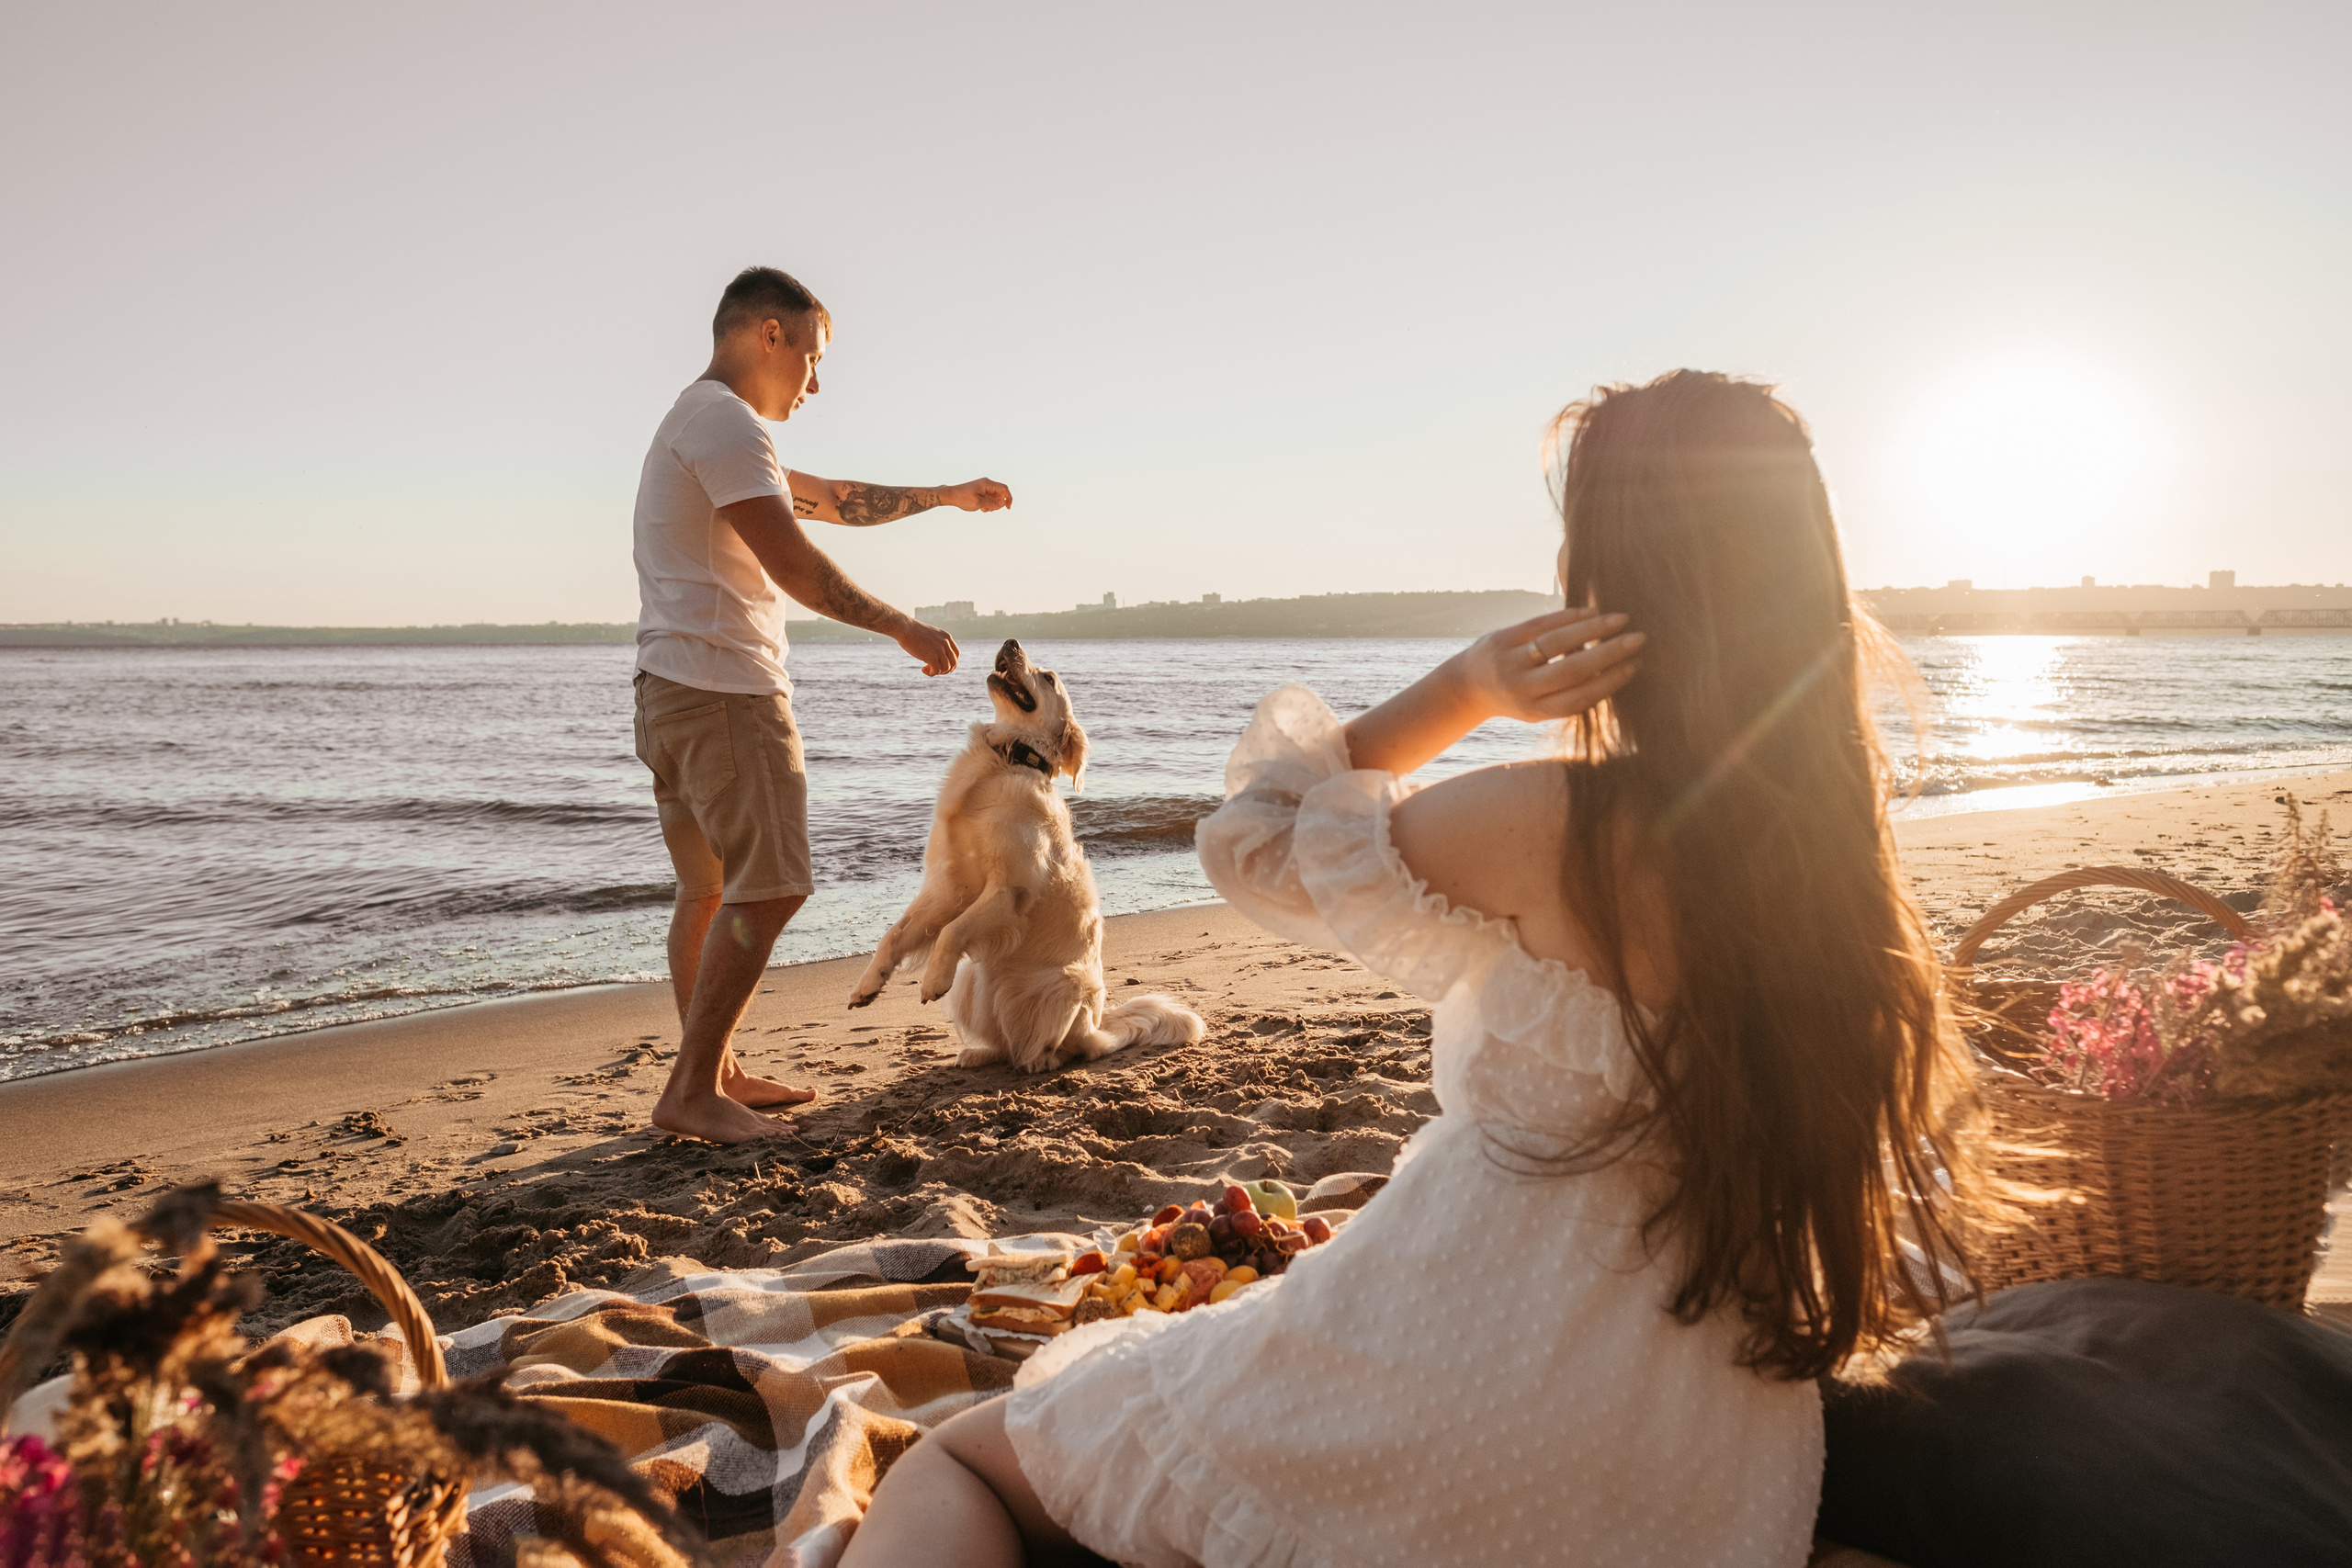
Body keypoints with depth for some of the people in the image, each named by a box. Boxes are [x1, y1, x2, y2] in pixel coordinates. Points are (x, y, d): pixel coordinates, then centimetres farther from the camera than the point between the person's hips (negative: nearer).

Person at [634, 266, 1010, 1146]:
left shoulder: (704, 425, 24)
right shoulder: (725, 421, -10)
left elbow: (837, 501, 31)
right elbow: (793, 565, -18)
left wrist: (947, 497, 34)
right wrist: (902, 629, -10)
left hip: (676, 691, 11)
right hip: (724, 687, -11)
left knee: (711, 891, 14)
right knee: (767, 891, -11)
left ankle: (716, 1074, 21)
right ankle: (692, 1090, -8)